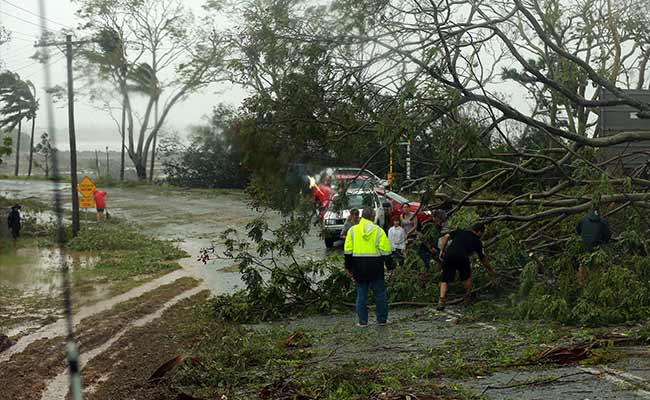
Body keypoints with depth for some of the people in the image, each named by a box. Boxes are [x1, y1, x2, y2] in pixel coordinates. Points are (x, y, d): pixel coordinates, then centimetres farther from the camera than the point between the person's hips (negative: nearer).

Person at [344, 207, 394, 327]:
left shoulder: (353, 230, 2)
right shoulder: (378, 230, -3)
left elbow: (348, 251, 1)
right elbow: (386, 251, -5)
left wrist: (348, 268, 9)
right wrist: (389, 266, 4)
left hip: (358, 266, 1)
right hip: (375, 266, -1)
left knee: (361, 294, 7)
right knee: (380, 293, 11)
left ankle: (362, 321, 7)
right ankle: (382, 319, 16)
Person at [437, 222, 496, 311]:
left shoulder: (460, 232, 28)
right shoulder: (477, 241, 21)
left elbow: (446, 237, 14)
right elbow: (483, 259, 28)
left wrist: (441, 251, 15)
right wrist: (492, 270, 42)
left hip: (448, 254, 2)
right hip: (462, 257, -2)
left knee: (445, 279, 9)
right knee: (467, 276, 26)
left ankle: (441, 302, -5)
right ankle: (468, 297, 32)